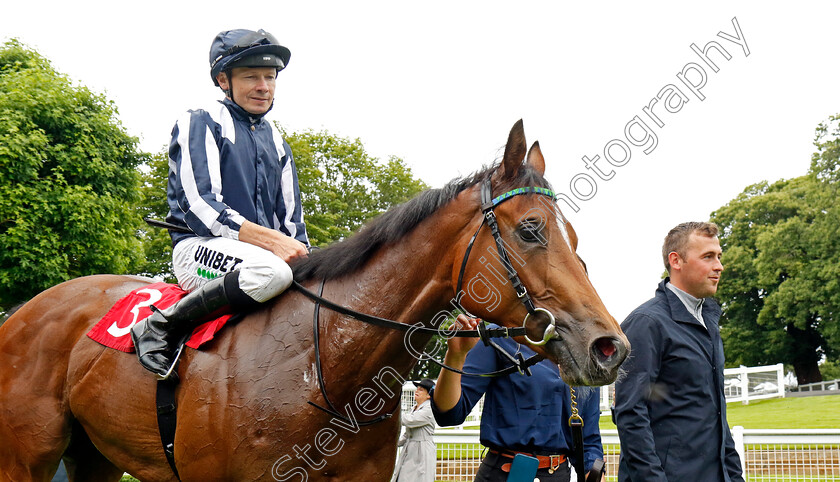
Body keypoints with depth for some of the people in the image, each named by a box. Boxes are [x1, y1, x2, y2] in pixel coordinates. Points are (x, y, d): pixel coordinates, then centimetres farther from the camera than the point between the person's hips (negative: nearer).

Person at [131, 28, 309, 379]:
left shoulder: (276, 143, 22)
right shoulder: (200, 124, 1)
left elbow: (291, 222, 19)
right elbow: (199, 208, -12)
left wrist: (302, 255, -4)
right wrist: (271, 240, -22)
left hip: (272, 254, 7)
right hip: (198, 247, -6)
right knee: (272, 271, -38)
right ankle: (161, 326, -23)